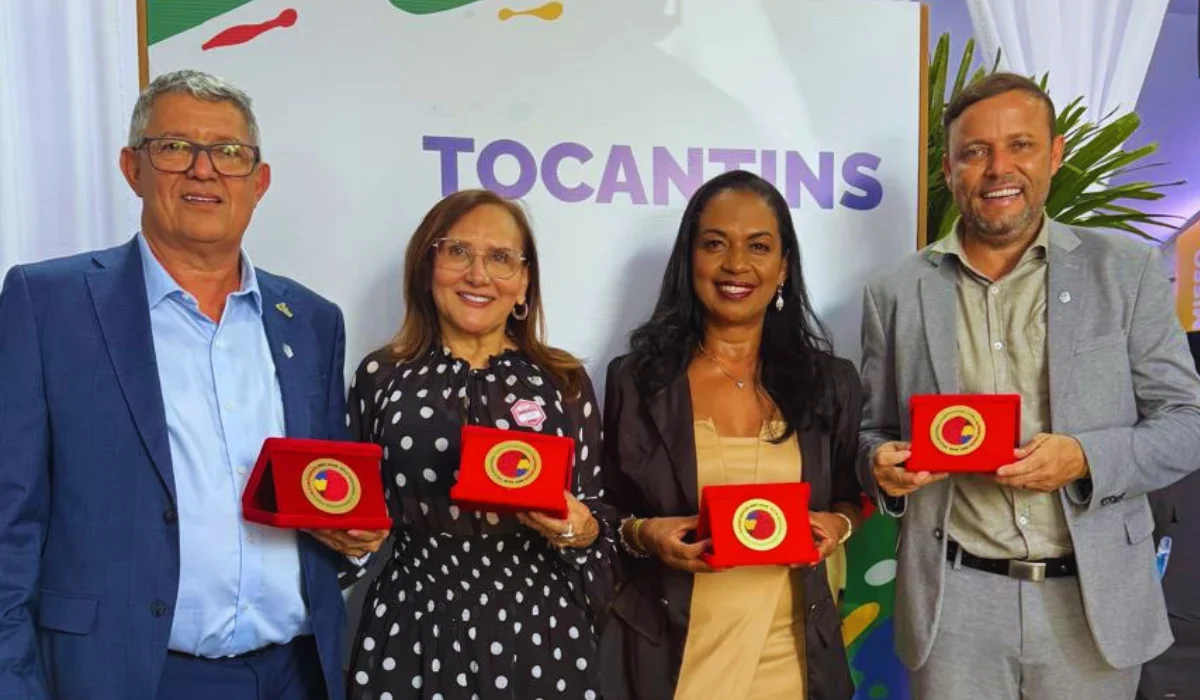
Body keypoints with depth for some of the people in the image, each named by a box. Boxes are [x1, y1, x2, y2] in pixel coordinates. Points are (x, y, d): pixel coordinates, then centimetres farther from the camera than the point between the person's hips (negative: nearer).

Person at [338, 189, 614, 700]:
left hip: (539, 630, 0)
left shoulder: (565, 382, 0)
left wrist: (578, 532, -16)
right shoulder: (380, 376, 0)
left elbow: (596, 523, 5)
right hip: (411, 629, 1)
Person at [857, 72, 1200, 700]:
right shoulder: (896, 293, 2)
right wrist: (883, 465, -14)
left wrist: (1086, 458, -17)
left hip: (1094, 598, 0)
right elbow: (874, 432, 8)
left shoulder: (1125, 271, 0)